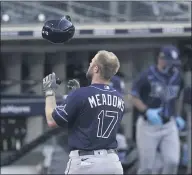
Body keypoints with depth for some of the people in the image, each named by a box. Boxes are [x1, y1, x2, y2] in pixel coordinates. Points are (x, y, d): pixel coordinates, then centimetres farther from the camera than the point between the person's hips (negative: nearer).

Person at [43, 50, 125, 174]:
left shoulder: (79, 95, -12)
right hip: (112, 162, 5)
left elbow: (52, 121, -3)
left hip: (85, 161, -5)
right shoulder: (119, 99, 7)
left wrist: (49, 92, 11)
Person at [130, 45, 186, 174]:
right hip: (148, 126, -4)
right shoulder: (147, 76, -11)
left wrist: (176, 117, 9)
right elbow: (134, 98, -5)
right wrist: (147, 111, -20)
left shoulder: (177, 77, 5)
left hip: (169, 125, 4)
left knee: (172, 162, -11)